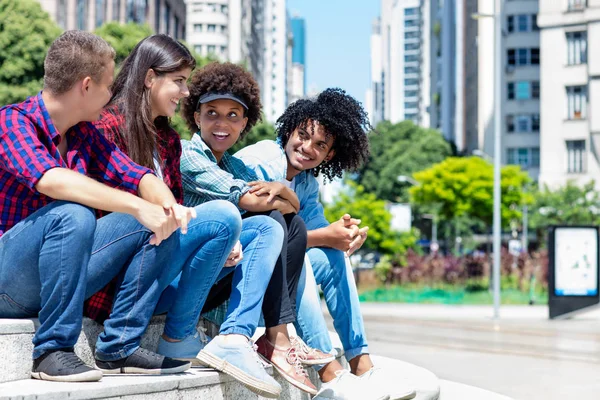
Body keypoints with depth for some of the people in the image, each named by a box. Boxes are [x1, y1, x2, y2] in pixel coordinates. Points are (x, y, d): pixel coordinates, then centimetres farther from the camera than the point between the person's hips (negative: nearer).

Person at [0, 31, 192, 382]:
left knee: (159, 224, -4)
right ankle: (52, 351, -23)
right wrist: (139, 206, -38)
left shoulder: (84, 133, 9)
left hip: (58, 274, 7)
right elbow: (50, 181, -33)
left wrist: (168, 205, -21)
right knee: (72, 215, -34)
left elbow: (137, 176, 3)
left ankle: (119, 346, -3)